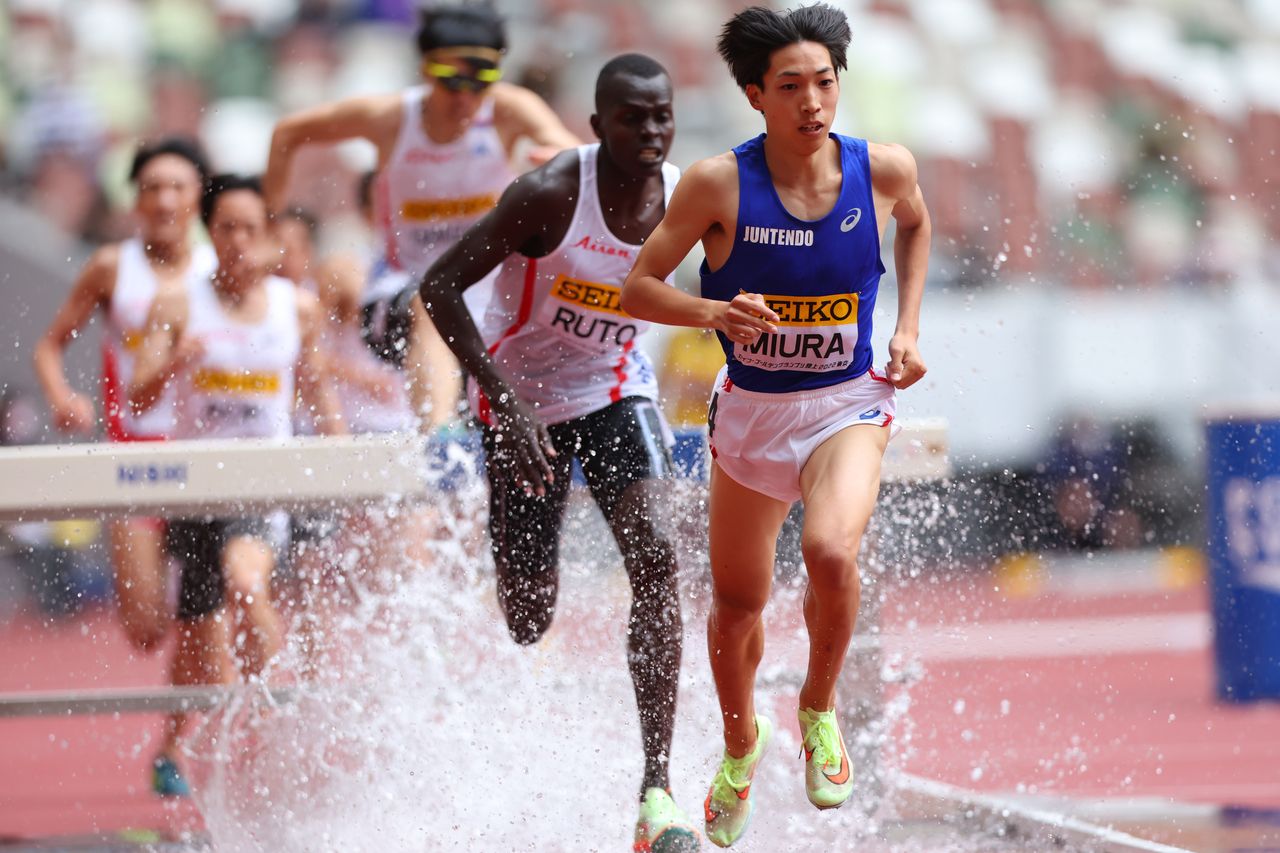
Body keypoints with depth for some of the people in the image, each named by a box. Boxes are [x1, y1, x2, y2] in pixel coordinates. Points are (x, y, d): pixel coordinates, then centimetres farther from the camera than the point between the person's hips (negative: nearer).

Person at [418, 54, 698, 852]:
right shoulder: (552, 194, -25)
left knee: (655, 557, -23)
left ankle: (657, 789, -26)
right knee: (529, 617, 2)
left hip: (618, 389, 2)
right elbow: (441, 286, -22)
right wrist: (504, 401, -29)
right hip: (524, 397, -2)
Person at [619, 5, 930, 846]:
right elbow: (640, 286, -10)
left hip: (848, 406, -1)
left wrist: (908, 328, 3)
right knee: (737, 601, 15)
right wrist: (713, 312, -29)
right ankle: (741, 741, 47)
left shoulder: (884, 170, -12)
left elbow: (917, 223, 13)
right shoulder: (718, 185, -17)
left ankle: (820, 710, 0)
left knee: (831, 550, -30)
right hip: (750, 408, 1)